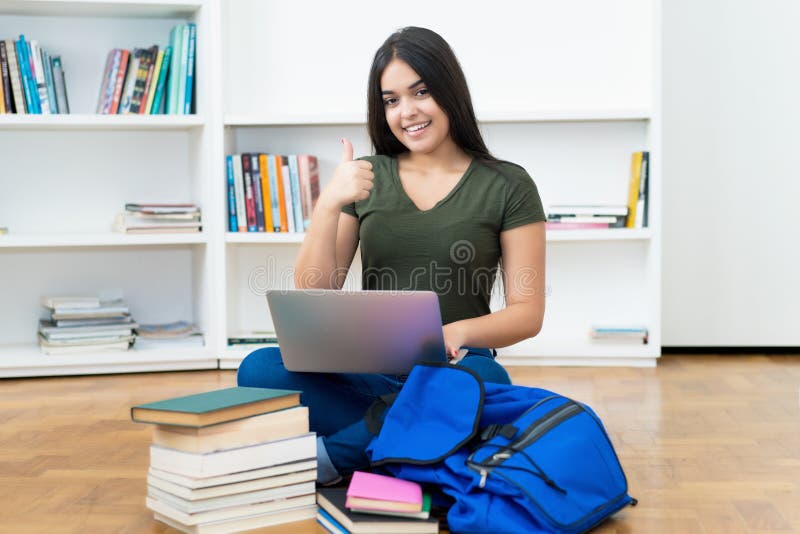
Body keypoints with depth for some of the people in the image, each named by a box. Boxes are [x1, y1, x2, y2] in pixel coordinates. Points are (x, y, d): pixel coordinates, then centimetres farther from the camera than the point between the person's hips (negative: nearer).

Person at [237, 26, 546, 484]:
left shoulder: (507, 186, 2)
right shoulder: (366, 178, 9)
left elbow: (528, 313, 0)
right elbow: (313, 297, 0)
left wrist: (459, 332, -20)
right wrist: (329, 203, -15)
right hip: (366, 372, 2)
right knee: (259, 370, -25)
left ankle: (329, 457, -21)